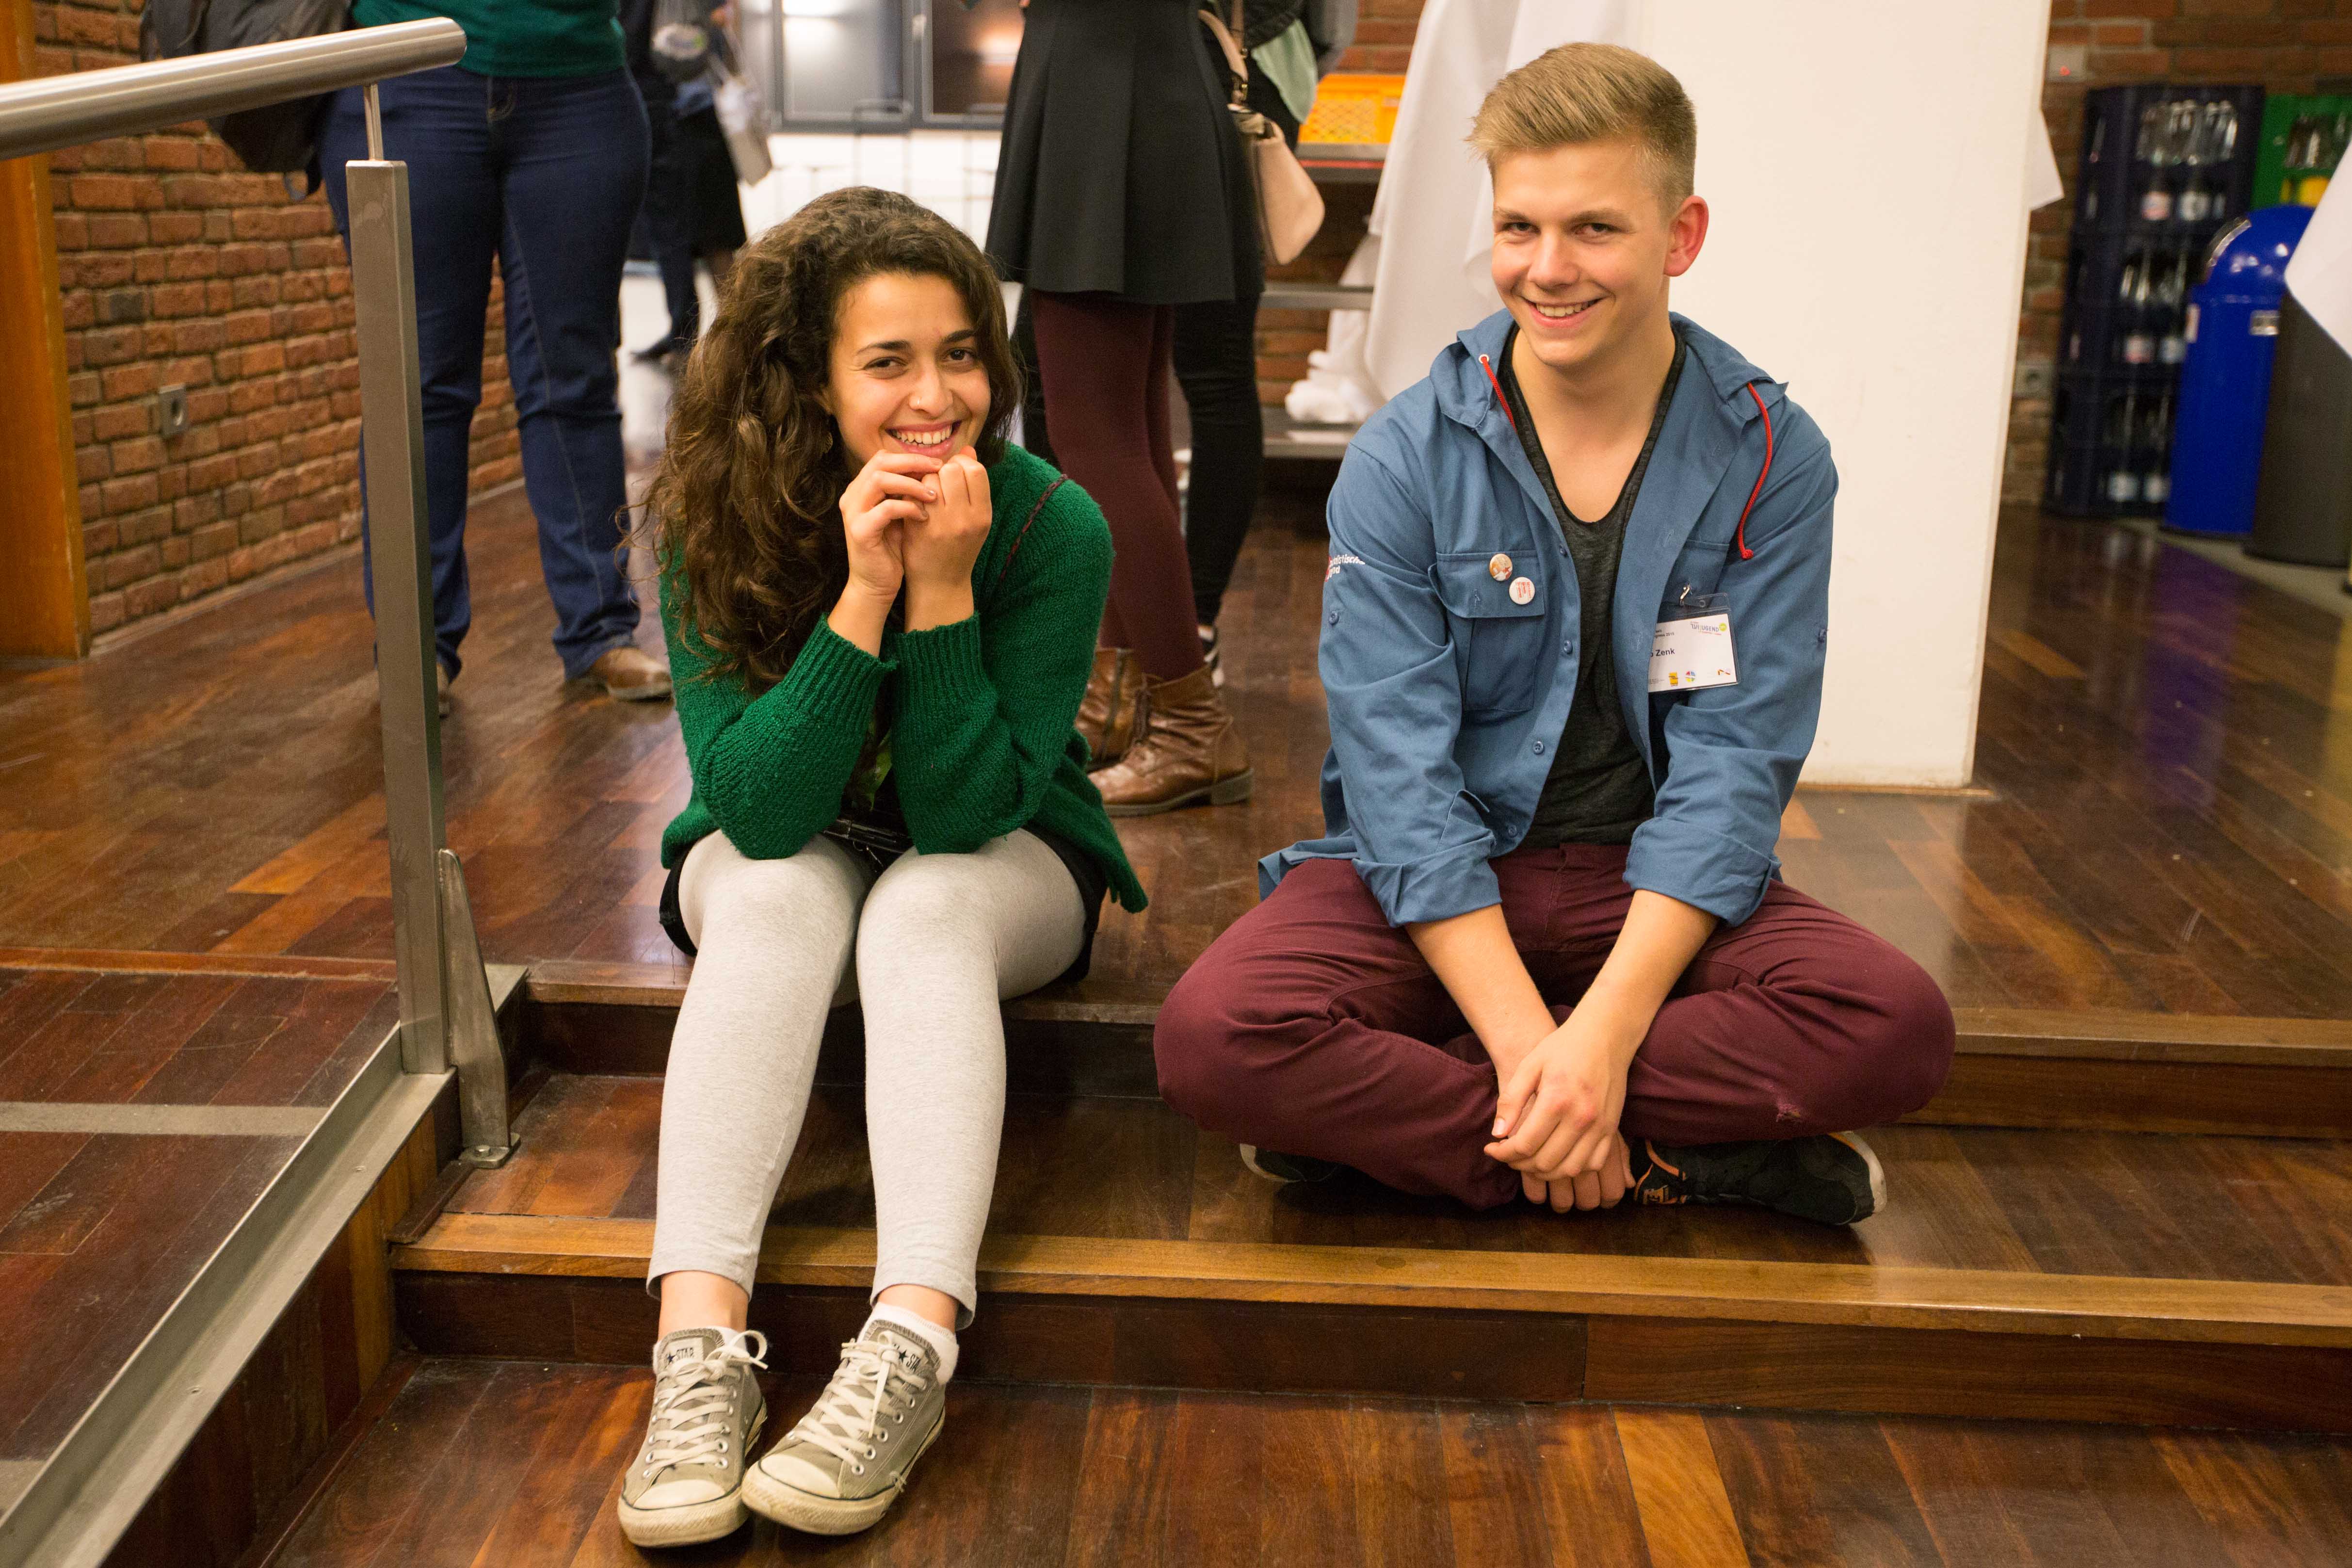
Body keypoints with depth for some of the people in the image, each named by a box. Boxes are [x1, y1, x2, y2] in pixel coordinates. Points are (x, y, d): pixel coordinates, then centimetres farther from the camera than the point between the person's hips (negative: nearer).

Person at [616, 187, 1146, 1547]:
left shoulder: (1054, 528, -22)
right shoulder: (713, 526, -19)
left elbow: (963, 810, -23)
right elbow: (759, 807, -26)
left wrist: (944, 588, -35)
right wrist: (863, 594, -36)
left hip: (1001, 863, -1)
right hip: (780, 857, 1)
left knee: (922, 909, -33)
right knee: (782, 896, -32)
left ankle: (914, 1349, -44)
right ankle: (701, 1344, -41)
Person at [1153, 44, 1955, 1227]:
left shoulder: (1771, 461, -4)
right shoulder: (1404, 462, -7)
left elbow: (1733, 764, -10)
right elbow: (1400, 772, -14)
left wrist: (1605, 1032, -23)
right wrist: (1526, 1044, -24)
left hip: (1652, 883, 2)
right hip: (1434, 881, -1)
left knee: (1899, 1024, -27)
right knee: (1215, 1038, -29)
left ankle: (1389, 1115, -22)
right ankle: (1667, 1161, -19)